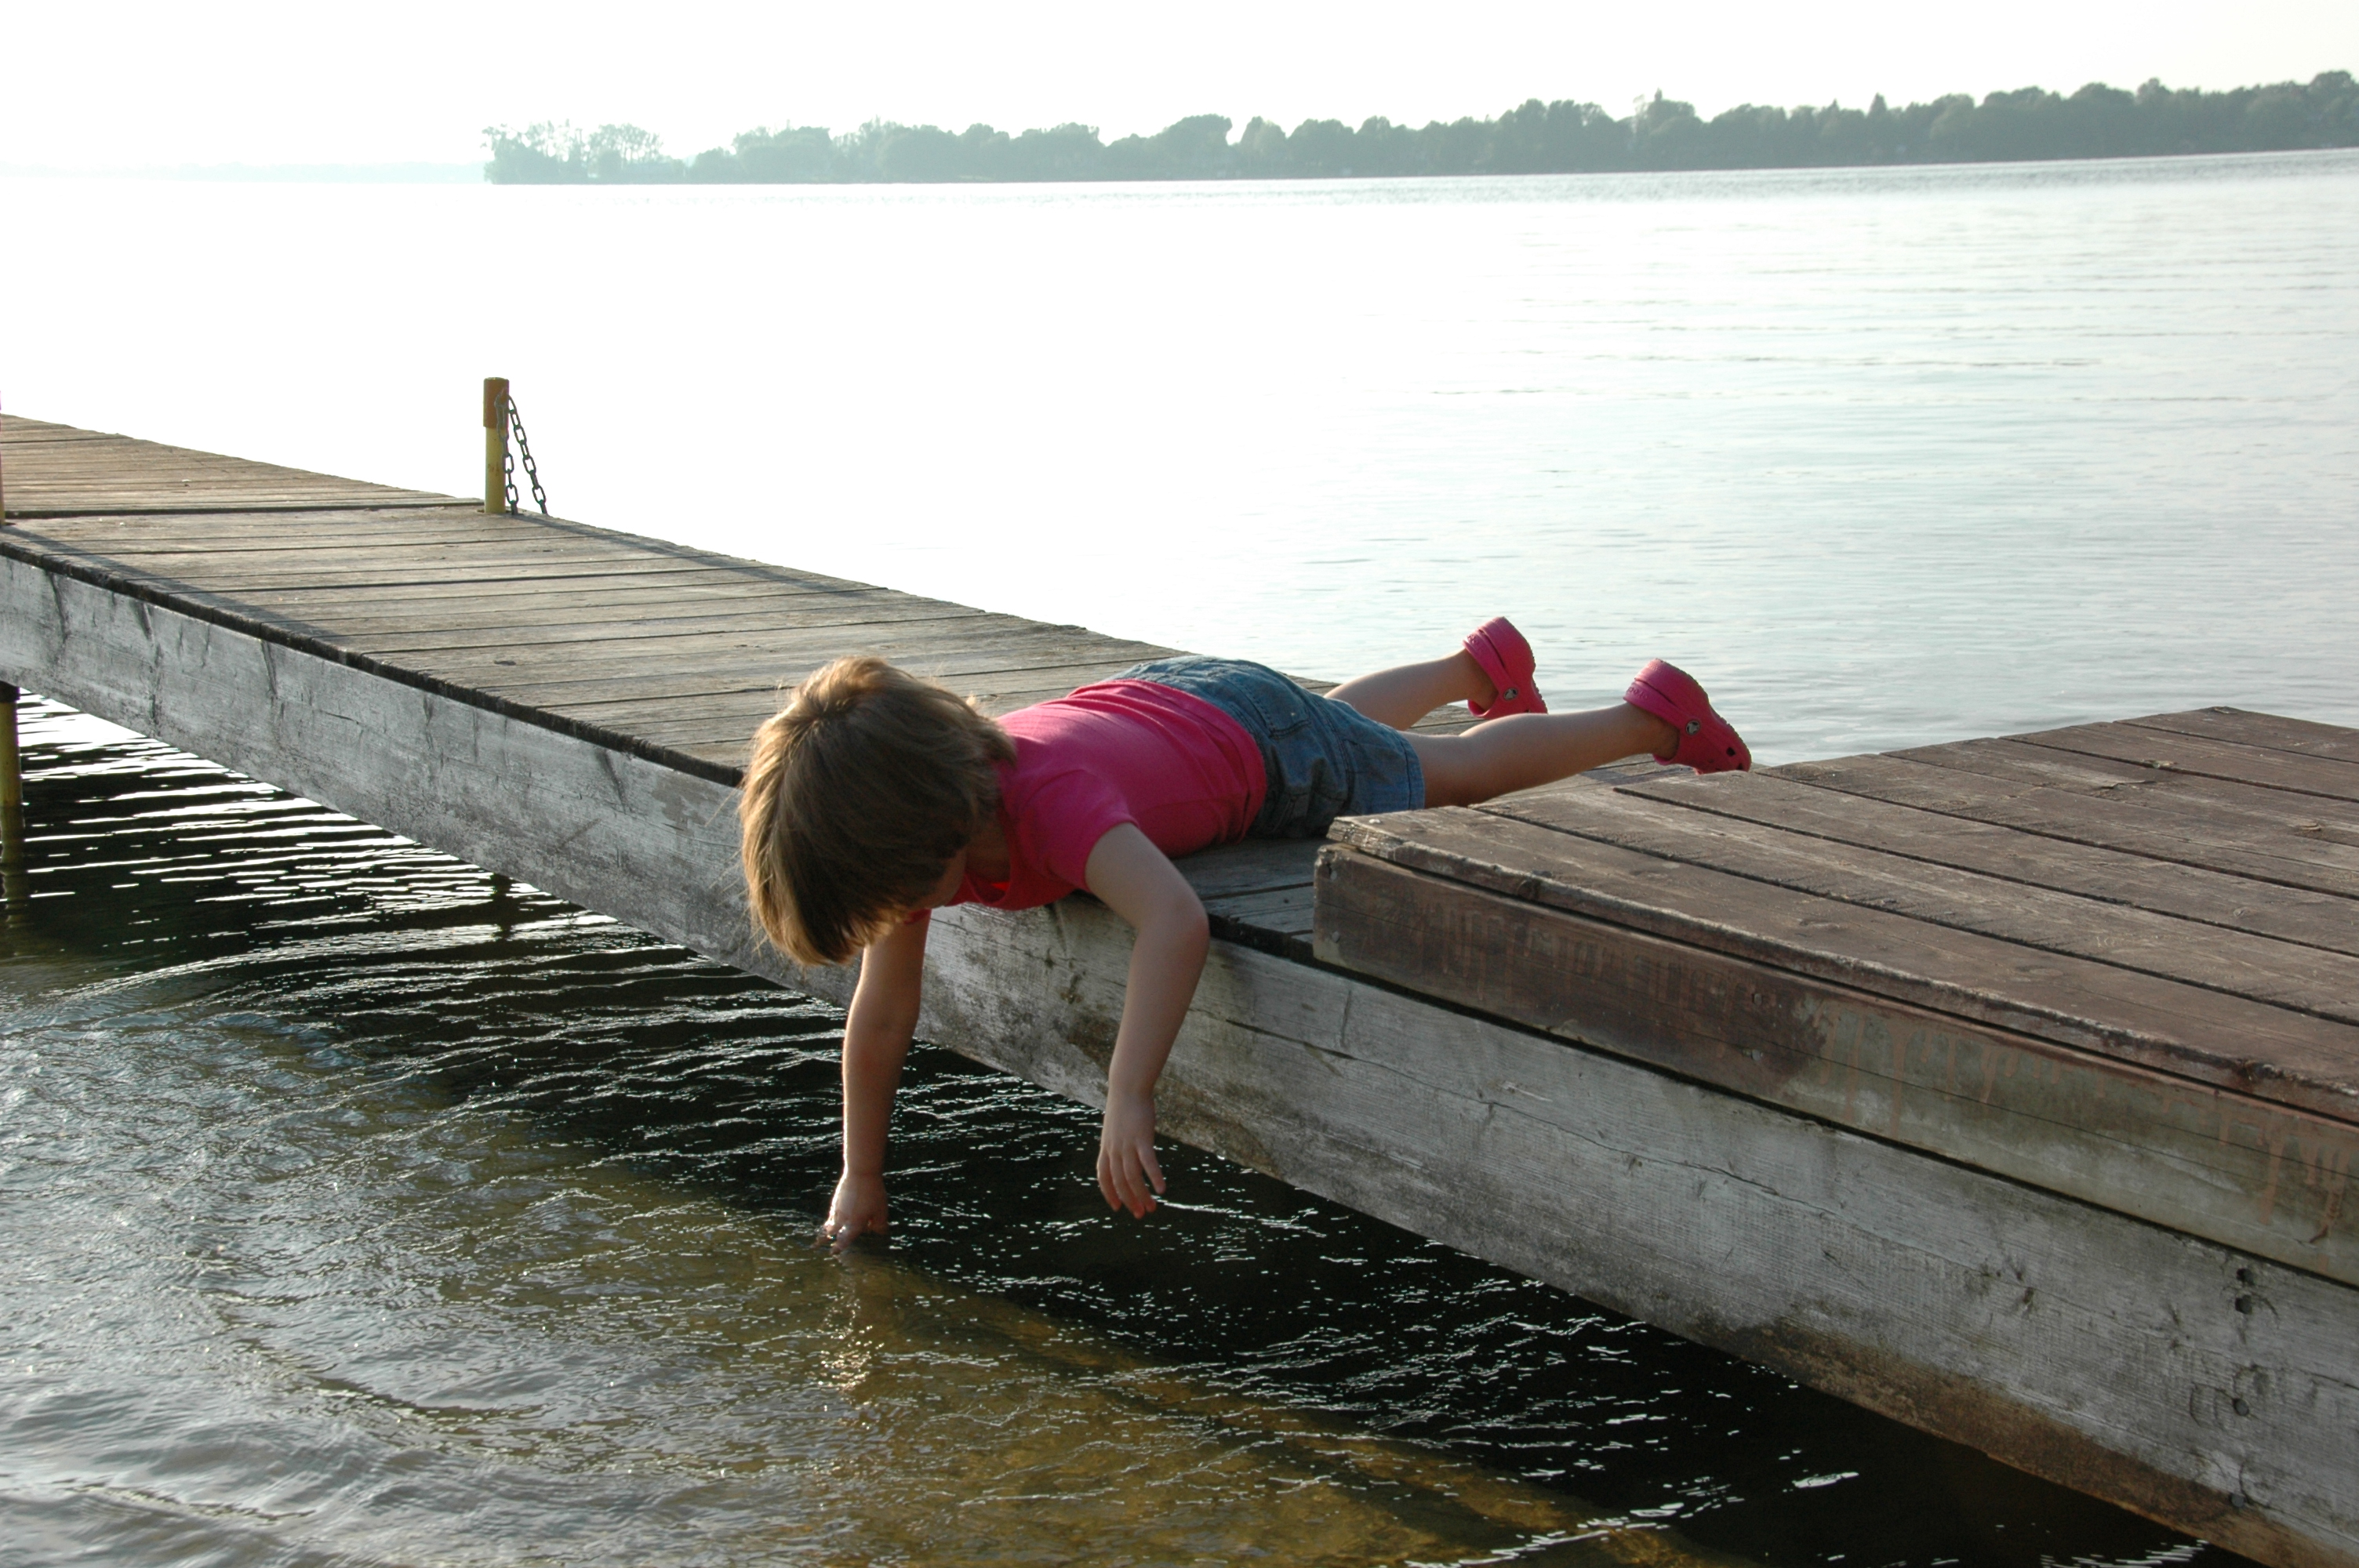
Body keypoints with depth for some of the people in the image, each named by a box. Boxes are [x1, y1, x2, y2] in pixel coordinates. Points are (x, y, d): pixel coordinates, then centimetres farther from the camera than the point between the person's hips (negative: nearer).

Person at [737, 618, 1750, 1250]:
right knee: (1338, 719, 37)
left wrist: (1127, 1099, -68)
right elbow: (881, 1015, -17)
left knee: (1458, 770, 18)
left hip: (1258, 743, -6)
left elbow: (1177, 924, -62)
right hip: (1157, 699, 6)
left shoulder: (1055, 803, -48)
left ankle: (1655, 716, 43)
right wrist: (861, 1177, -15)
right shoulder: (906, 834, -27)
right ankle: (1481, 666, 66)